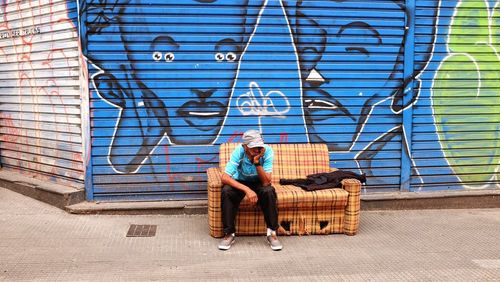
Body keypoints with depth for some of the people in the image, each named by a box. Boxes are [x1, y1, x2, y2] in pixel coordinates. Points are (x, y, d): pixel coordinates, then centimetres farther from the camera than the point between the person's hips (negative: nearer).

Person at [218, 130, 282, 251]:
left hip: (258, 183, 0)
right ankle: (229, 233, -18)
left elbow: (266, 182, -28)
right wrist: (247, 189, -44)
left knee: (269, 191, -32)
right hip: (240, 182, 0)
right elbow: (225, 177, -34)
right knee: (226, 192, -31)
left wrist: (257, 162, -41)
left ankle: (272, 232, -17)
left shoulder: (267, 151, -25)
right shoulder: (239, 152, -27)